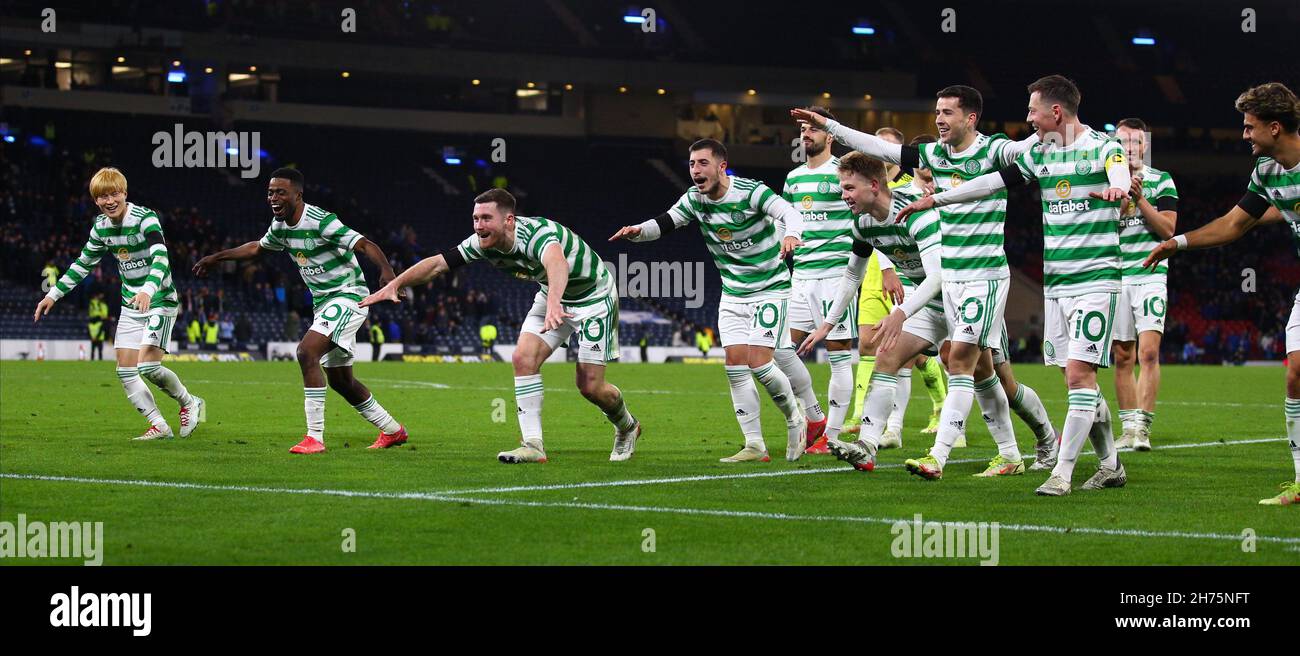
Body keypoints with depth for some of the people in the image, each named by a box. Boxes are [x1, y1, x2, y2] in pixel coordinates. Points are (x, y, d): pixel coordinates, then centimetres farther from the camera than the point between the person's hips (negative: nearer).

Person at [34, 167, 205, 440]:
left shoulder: (146, 218, -20)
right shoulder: (101, 226, 2)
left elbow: (161, 258, -35)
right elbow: (83, 264, 16)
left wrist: (148, 290, -52)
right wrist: (53, 294, 13)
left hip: (160, 301, -7)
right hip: (130, 306, 7)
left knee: (148, 366, -19)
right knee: (125, 372, -1)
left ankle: (189, 403, 6)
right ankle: (159, 426, 5)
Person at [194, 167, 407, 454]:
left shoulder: (321, 221, -21)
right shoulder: (280, 225, 5)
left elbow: (365, 245, -28)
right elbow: (257, 247, 27)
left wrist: (387, 271, -45)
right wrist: (218, 257, 30)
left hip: (348, 297, -9)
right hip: (323, 303, 9)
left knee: (307, 351, -27)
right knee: (339, 380, 13)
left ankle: (315, 437, -25)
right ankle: (392, 430, 32)